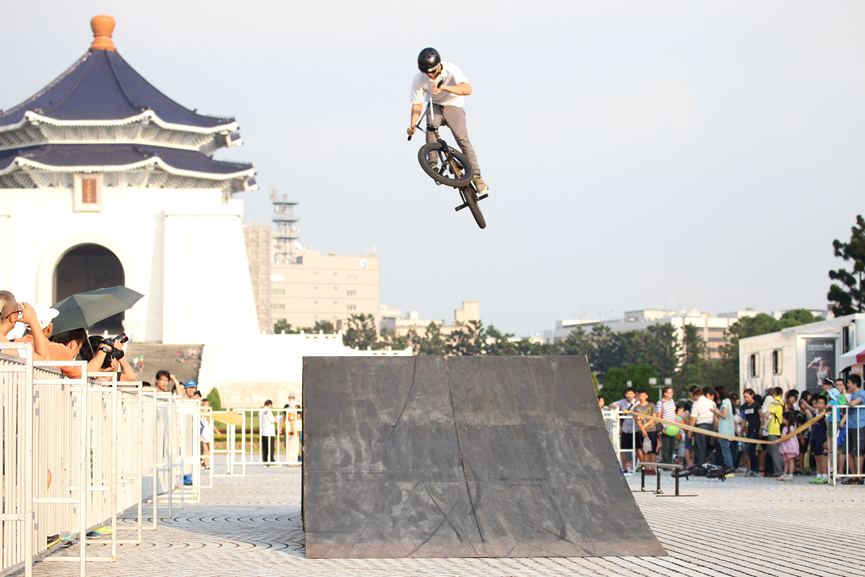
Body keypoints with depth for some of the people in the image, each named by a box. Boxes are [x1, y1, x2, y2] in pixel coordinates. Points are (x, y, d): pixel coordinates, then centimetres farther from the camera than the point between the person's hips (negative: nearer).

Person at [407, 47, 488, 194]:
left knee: (462, 138, -20)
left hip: (453, 105, -2)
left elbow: (467, 89, -41)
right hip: (434, 106, 2)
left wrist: (444, 87, -54)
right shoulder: (419, 79, -18)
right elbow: (417, 104, -10)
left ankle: (476, 176, -17)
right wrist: (413, 124, -26)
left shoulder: (451, 70, -27)